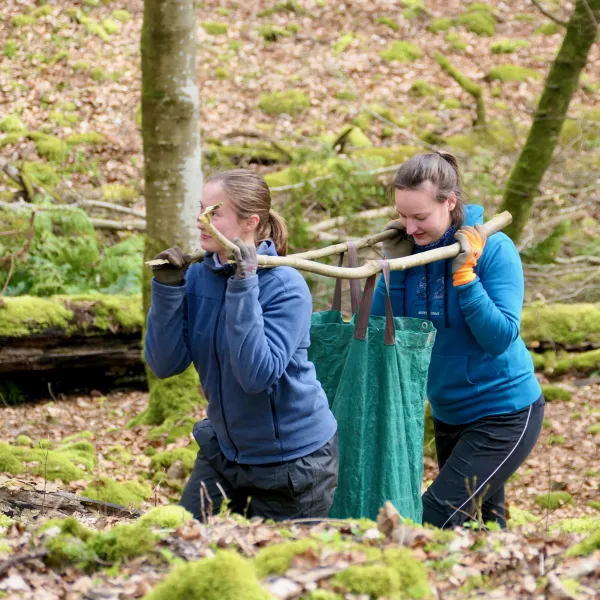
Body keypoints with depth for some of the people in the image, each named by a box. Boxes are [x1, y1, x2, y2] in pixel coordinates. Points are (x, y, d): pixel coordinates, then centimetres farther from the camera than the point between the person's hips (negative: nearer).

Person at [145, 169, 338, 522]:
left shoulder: (286, 287, -21)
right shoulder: (197, 277, -6)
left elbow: (258, 375, -32)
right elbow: (165, 365, -9)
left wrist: (243, 286, -33)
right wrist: (167, 288, -19)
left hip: (292, 459, -5)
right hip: (224, 448, 5)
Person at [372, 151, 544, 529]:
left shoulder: (493, 249, -18)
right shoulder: (409, 246, -3)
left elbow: (500, 338, -23)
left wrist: (463, 273, -28)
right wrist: (395, 265, -14)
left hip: (504, 413, -7)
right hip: (449, 413, 7)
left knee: (437, 519, -16)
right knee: (480, 525, 18)